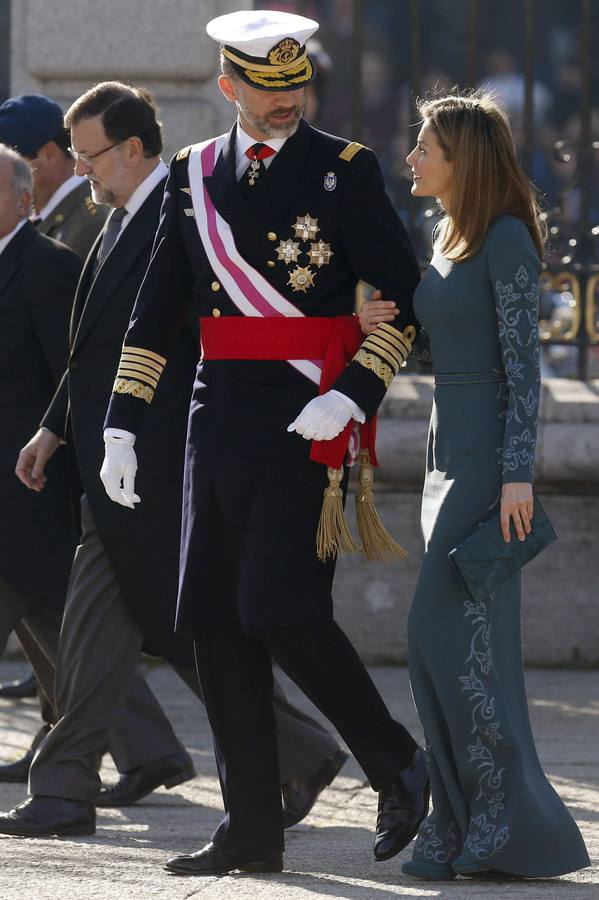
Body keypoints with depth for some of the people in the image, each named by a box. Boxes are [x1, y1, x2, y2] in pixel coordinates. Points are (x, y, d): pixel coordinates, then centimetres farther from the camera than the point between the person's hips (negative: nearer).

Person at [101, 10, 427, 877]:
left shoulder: (344, 169, -2)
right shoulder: (194, 175, 12)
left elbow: (403, 293, -5)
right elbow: (154, 311, 14)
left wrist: (352, 394, -17)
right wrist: (123, 425, 8)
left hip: (306, 421, -6)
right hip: (220, 416, 6)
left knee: (281, 610, -14)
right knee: (217, 625, 3)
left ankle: (397, 764, 6)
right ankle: (252, 831, 9)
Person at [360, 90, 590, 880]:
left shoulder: (505, 238, -11)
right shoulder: (446, 239, 16)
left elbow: (523, 361, -15)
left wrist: (518, 475, -21)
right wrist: (369, 323, 1)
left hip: (490, 452, -9)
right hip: (449, 452, 9)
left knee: (449, 631, -13)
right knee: (473, 644, 7)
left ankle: (509, 822, -10)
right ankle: (467, 826, 9)